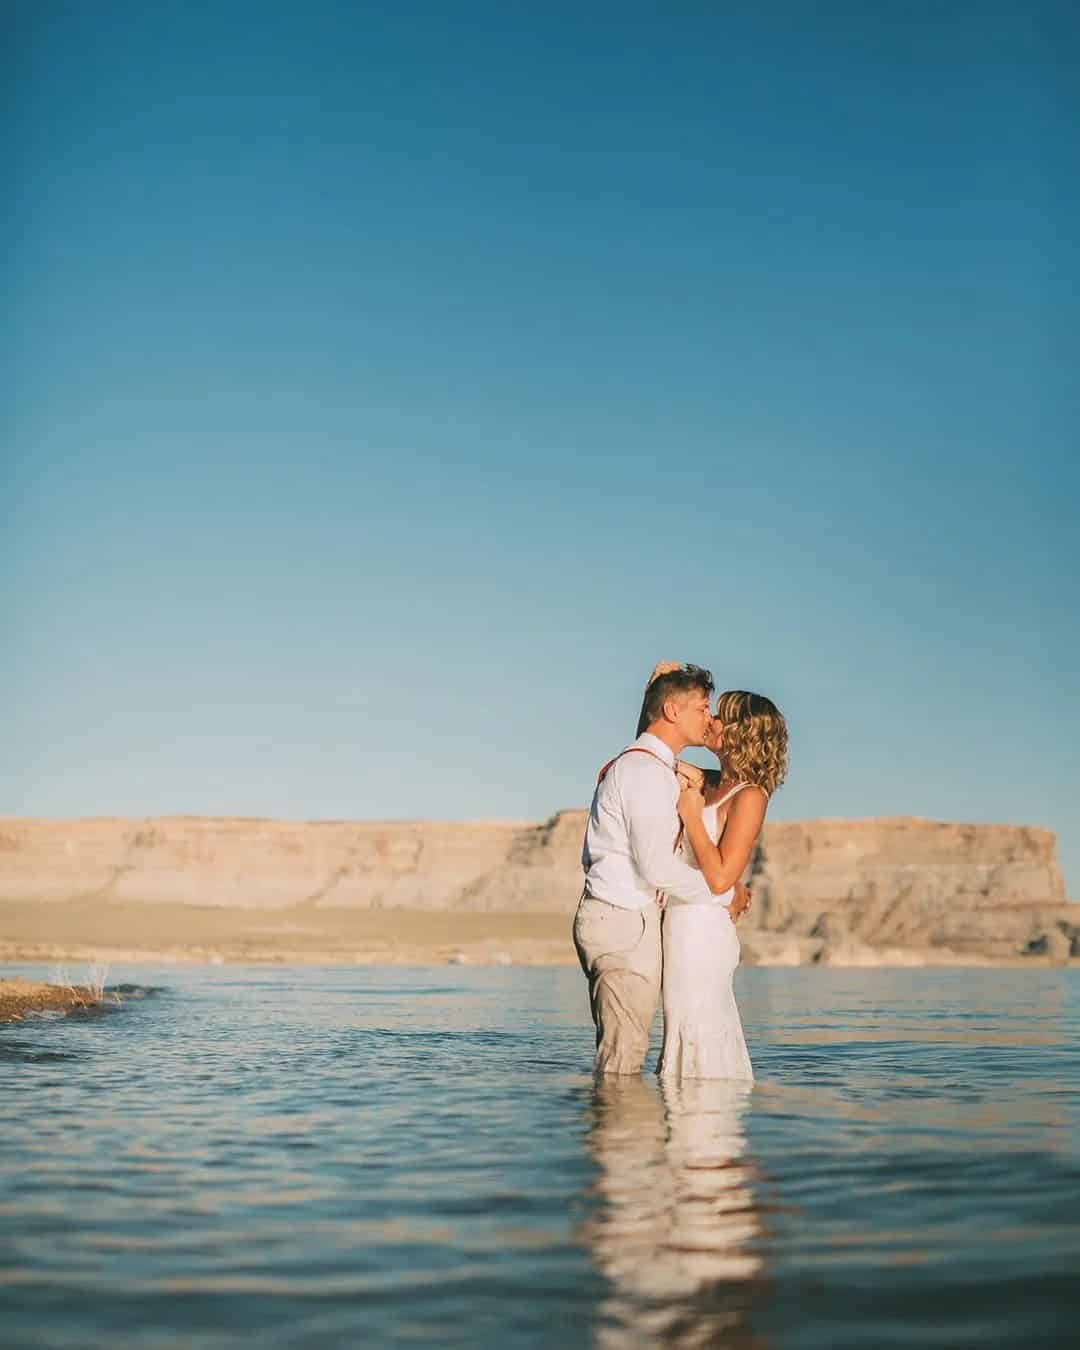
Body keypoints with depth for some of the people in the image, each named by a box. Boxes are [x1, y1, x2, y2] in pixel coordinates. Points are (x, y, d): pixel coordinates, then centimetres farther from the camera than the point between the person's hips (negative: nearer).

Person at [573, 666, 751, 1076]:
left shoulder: (626, 765, 19)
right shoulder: (647, 770, -14)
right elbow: (657, 866, -21)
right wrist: (725, 895, -6)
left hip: (604, 914, 10)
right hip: (625, 922, -10)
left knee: (615, 1052, 13)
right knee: (623, 1060, -6)